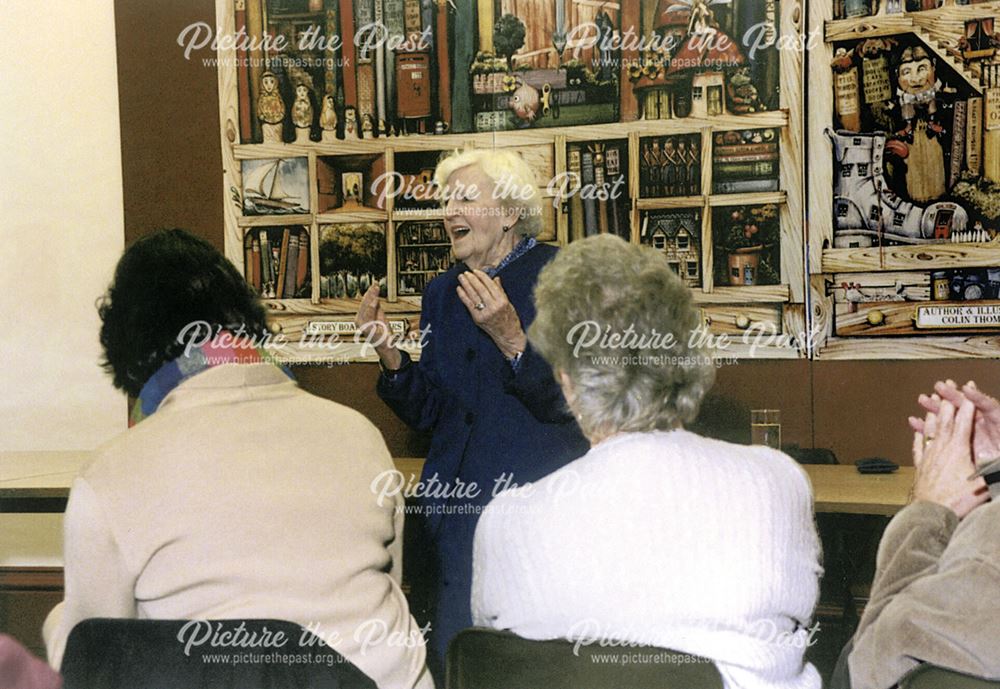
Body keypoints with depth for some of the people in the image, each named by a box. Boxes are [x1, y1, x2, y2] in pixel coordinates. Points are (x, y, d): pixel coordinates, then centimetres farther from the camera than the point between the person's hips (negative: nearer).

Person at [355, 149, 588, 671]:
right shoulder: (442, 292, 12)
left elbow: (567, 401, -14)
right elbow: (429, 412, 10)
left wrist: (510, 338, -27)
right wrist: (388, 350, -6)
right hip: (460, 502, 5)